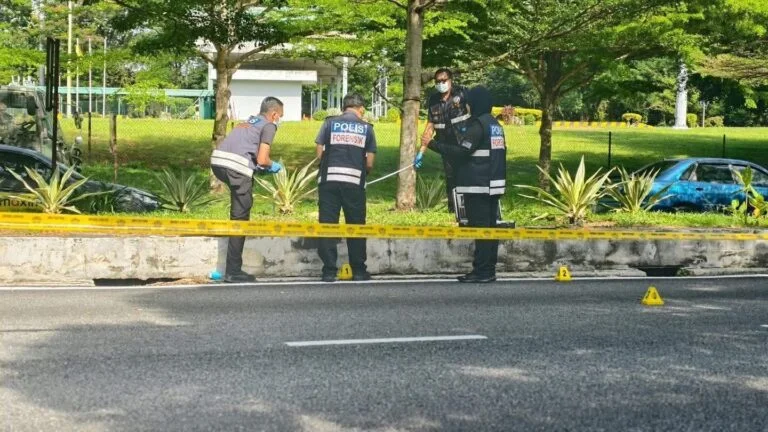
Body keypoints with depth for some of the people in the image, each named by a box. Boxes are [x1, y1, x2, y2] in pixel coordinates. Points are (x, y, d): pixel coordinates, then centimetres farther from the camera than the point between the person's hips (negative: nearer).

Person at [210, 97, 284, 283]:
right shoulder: (269, 126, 8)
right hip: (236, 167, -7)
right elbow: (262, 159, -3)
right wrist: (272, 166, 17)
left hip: (217, 160, 7)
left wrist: (261, 167, 29)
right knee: (240, 219, -1)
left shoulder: (248, 121, 30)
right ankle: (233, 271, -1)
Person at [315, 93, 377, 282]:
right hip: (355, 182, 0)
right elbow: (369, 163, 6)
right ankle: (359, 271, 14)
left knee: (328, 225, 5)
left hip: (329, 180, 0)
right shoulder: (367, 128, 9)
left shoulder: (330, 123, 8)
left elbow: (319, 153, 5)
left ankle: (329, 271, 3)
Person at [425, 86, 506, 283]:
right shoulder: (495, 124, 15)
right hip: (494, 185, 9)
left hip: (478, 186, -9)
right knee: (490, 227, 10)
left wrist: (434, 144, -9)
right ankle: (489, 269, 12)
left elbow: (461, 152, -17)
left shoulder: (478, 125, -13)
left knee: (480, 228, -8)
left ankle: (481, 271, -9)